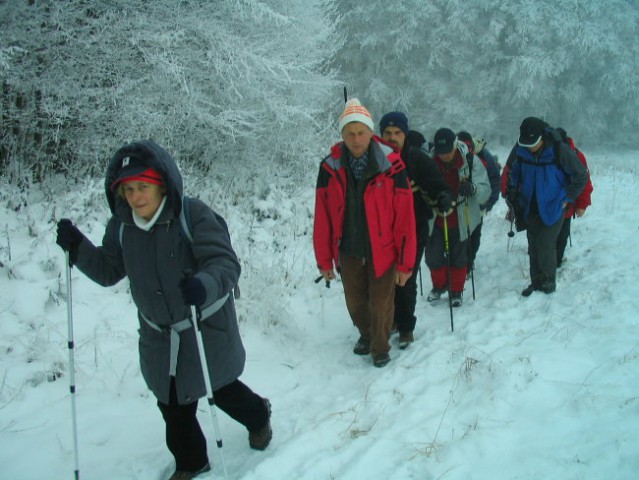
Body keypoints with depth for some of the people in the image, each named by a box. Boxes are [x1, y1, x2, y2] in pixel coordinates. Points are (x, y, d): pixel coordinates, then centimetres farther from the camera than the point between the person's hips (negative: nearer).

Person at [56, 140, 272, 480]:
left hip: (206, 326, -4)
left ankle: (258, 416, 51)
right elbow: (108, 271, 3)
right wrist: (77, 247, -15)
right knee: (172, 403, 16)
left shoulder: (193, 215, -25)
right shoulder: (121, 225, -7)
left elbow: (226, 264, -31)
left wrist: (205, 285, -53)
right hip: (159, 335, 5)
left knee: (220, 390, 17)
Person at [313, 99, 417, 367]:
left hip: (382, 251, -3)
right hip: (348, 252, 3)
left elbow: (404, 217, -12)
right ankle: (365, 335, 47)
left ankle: (380, 347, 33)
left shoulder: (391, 166, -15)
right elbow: (322, 219, -3)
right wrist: (324, 260, 0)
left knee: (381, 304, 7)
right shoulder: (330, 168, -8)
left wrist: (405, 262, -11)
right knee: (355, 303, 18)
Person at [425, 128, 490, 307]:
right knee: (433, 257, 8)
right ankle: (439, 285, 35)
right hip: (435, 220, 2)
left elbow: (485, 191, -16)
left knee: (459, 258, 11)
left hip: (461, 220, -2)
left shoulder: (471, 161, -15)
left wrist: (472, 188, -38)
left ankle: (456, 291, 32)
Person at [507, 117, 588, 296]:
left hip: (552, 209, -5)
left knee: (545, 247, -7)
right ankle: (536, 282, 24)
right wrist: (513, 189, 4)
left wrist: (567, 199, -8)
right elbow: (515, 172, 17)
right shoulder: (522, 151, -5)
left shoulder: (560, 151, -18)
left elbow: (581, 176, -7)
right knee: (533, 247, 10)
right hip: (530, 209, 5)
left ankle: (549, 281, 14)